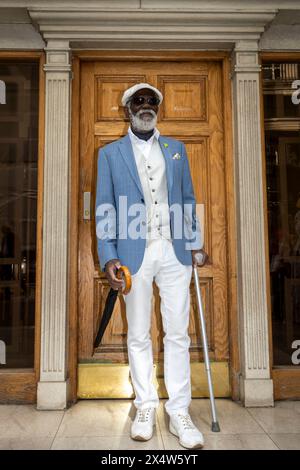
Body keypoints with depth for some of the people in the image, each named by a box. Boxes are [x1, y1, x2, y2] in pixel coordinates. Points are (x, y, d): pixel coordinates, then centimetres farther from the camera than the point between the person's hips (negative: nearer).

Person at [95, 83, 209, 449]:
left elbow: (187, 199, 15)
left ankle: (179, 413, 17)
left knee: (177, 333, 4)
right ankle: (146, 408, 24)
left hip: (175, 252, 2)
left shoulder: (176, 148, 14)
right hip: (135, 254, -1)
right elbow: (104, 210, 2)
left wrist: (195, 243, 6)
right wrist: (108, 256, -8)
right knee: (138, 335, 8)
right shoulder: (110, 153, 7)